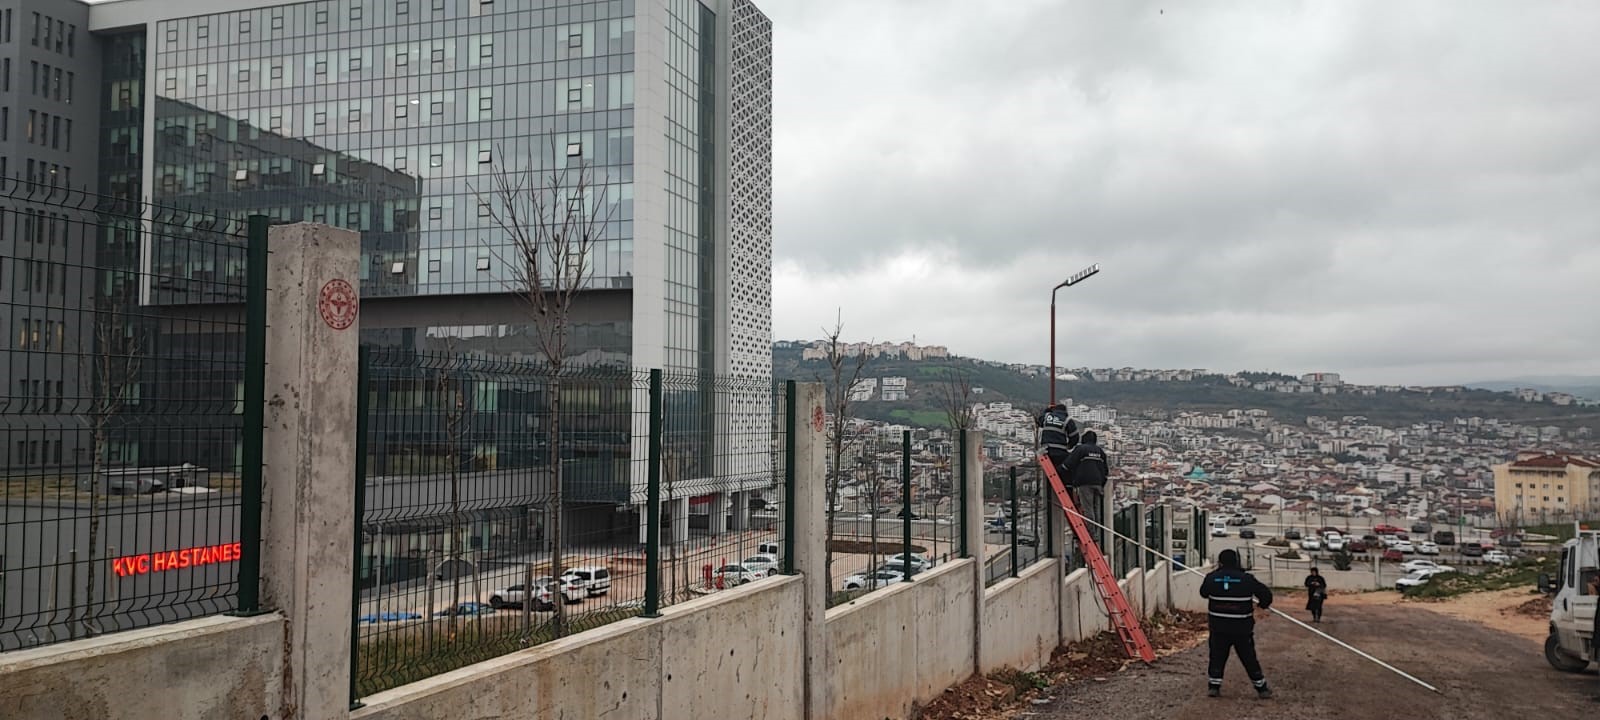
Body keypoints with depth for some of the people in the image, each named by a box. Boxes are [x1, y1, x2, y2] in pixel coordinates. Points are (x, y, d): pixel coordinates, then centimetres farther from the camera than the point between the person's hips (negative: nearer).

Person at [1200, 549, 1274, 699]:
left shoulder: (1212, 578, -7)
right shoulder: (1246, 579, -9)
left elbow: (1203, 592, 12)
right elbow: (1266, 593, -2)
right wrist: (1262, 604, 20)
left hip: (1219, 628, 1)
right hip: (1242, 628, 0)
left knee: (1217, 656, 13)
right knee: (1249, 658, 11)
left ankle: (1213, 686, 10)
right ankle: (1262, 689, 18)